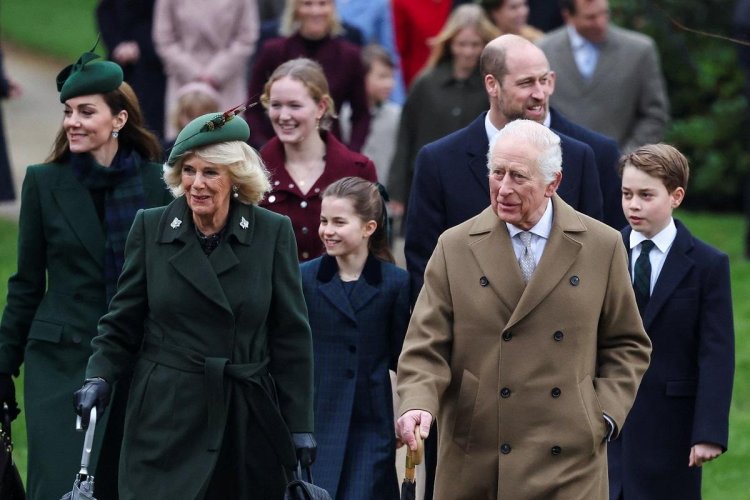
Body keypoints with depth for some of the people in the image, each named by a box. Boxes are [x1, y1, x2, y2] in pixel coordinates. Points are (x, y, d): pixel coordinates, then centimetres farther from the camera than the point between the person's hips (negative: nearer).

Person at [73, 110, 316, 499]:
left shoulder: (272, 233, 0)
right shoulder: (150, 227, 3)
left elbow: (291, 335, 2)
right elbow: (123, 321, 8)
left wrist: (300, 426, 1)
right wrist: (98, 377, -9)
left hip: (249, 420, 0)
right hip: (166, 418, 0)